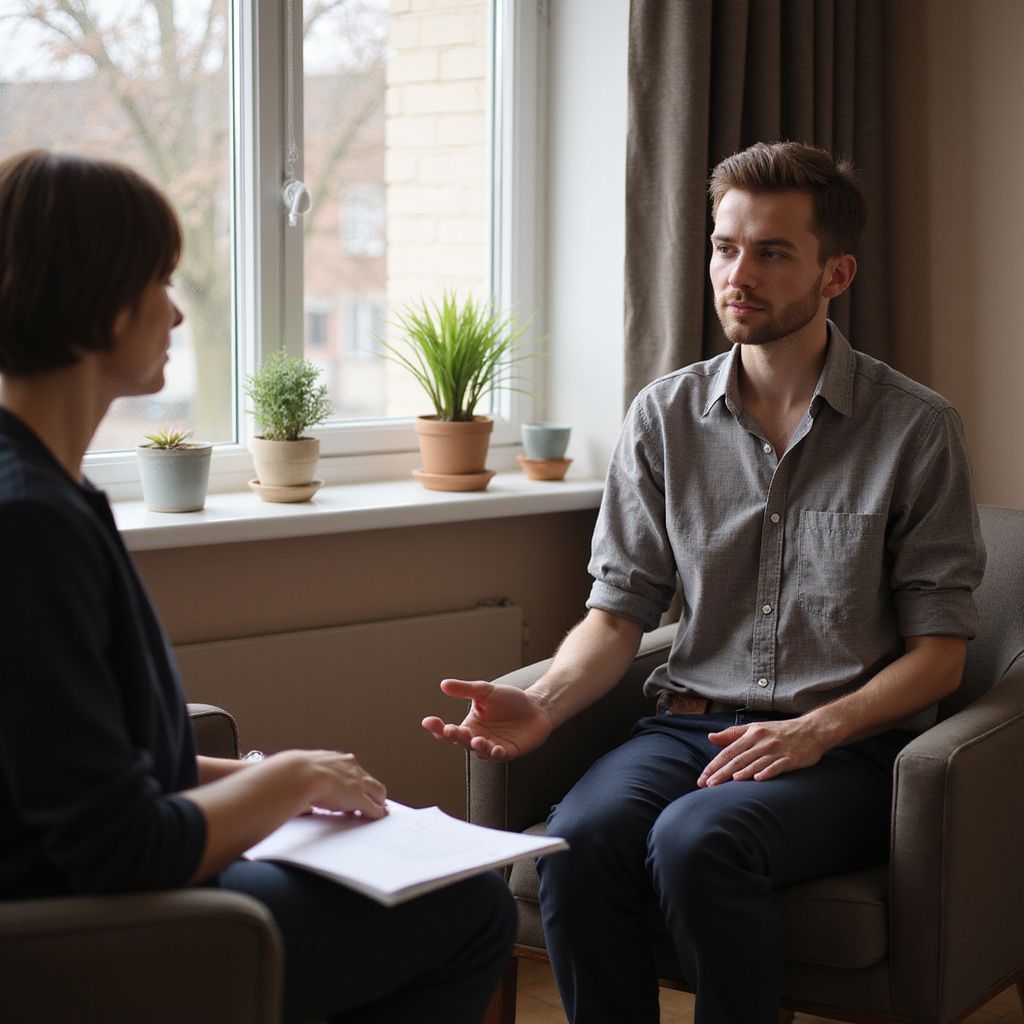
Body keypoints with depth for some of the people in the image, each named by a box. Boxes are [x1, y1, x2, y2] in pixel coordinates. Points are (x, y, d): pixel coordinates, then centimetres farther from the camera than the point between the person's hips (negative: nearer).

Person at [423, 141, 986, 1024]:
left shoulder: (915, 429, 1)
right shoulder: (665, 417, 10)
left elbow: (938, 649, 1)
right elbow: (621, 608, 8)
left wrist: (815, 729, -15)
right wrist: (544, 704, -12)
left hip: (845, 747, -2)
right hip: (690, 721, 3)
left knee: (695, 839, -34)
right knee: (578, 841, -30)